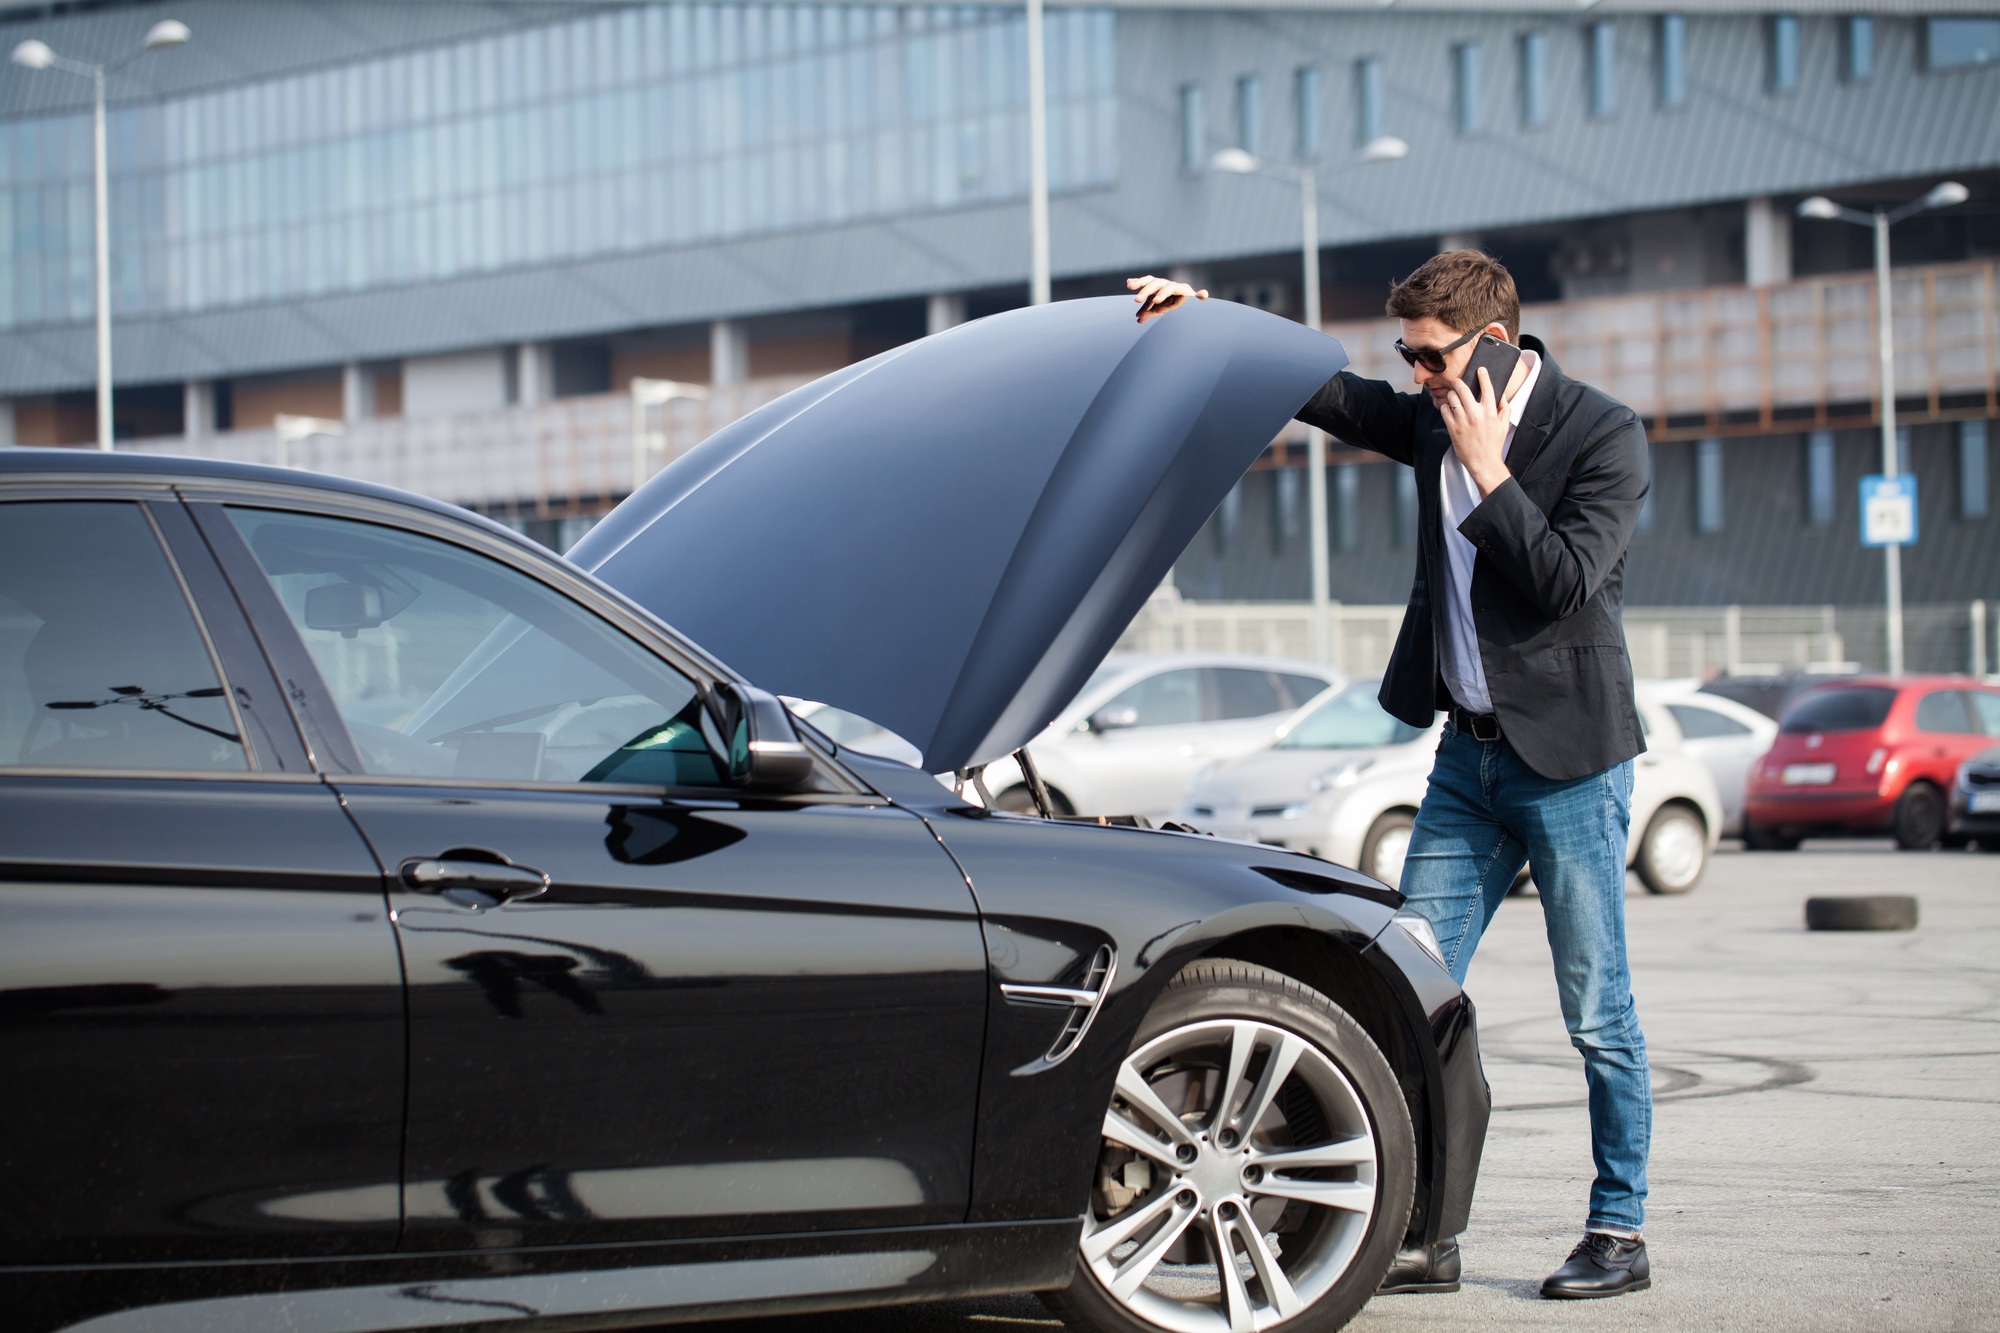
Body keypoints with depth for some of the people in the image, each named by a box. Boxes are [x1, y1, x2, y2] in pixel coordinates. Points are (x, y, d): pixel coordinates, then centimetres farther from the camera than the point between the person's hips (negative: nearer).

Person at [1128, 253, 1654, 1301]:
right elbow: (1325, 396, 12)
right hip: (1469, 749, 6)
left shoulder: (1603, 435, -11)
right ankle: (1425, 1232, 6)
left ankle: (1619, 1231, 13)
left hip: (1570, 759, -6)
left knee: (1597, 1015, 1)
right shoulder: (1434, 422, 6)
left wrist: (1487, 471, -18)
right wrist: (1202, 321, 2)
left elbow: (1569, 585, -20)